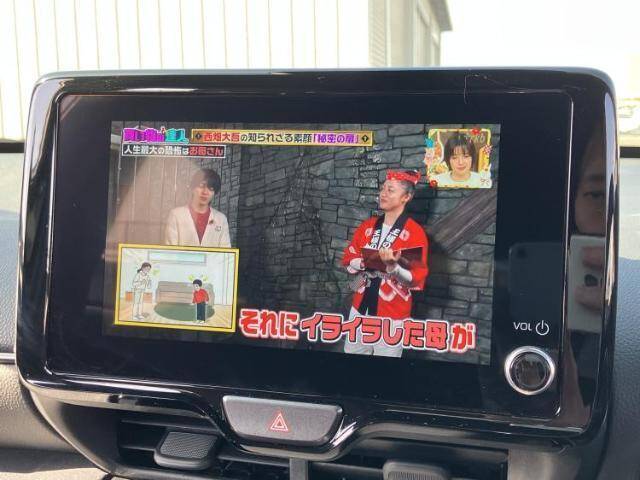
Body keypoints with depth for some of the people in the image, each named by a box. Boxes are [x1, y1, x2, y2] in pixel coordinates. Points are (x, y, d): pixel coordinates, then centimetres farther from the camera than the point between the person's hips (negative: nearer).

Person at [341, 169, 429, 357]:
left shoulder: (415, 232, -11)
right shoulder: (367, 226, 6)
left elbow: (416, 279, -13)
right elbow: (348, 259, 8)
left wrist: (393, 266, -30)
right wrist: (367, 262, -13)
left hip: (392, 316, -5)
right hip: (360, 308, 5)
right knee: (352, 353, 13)